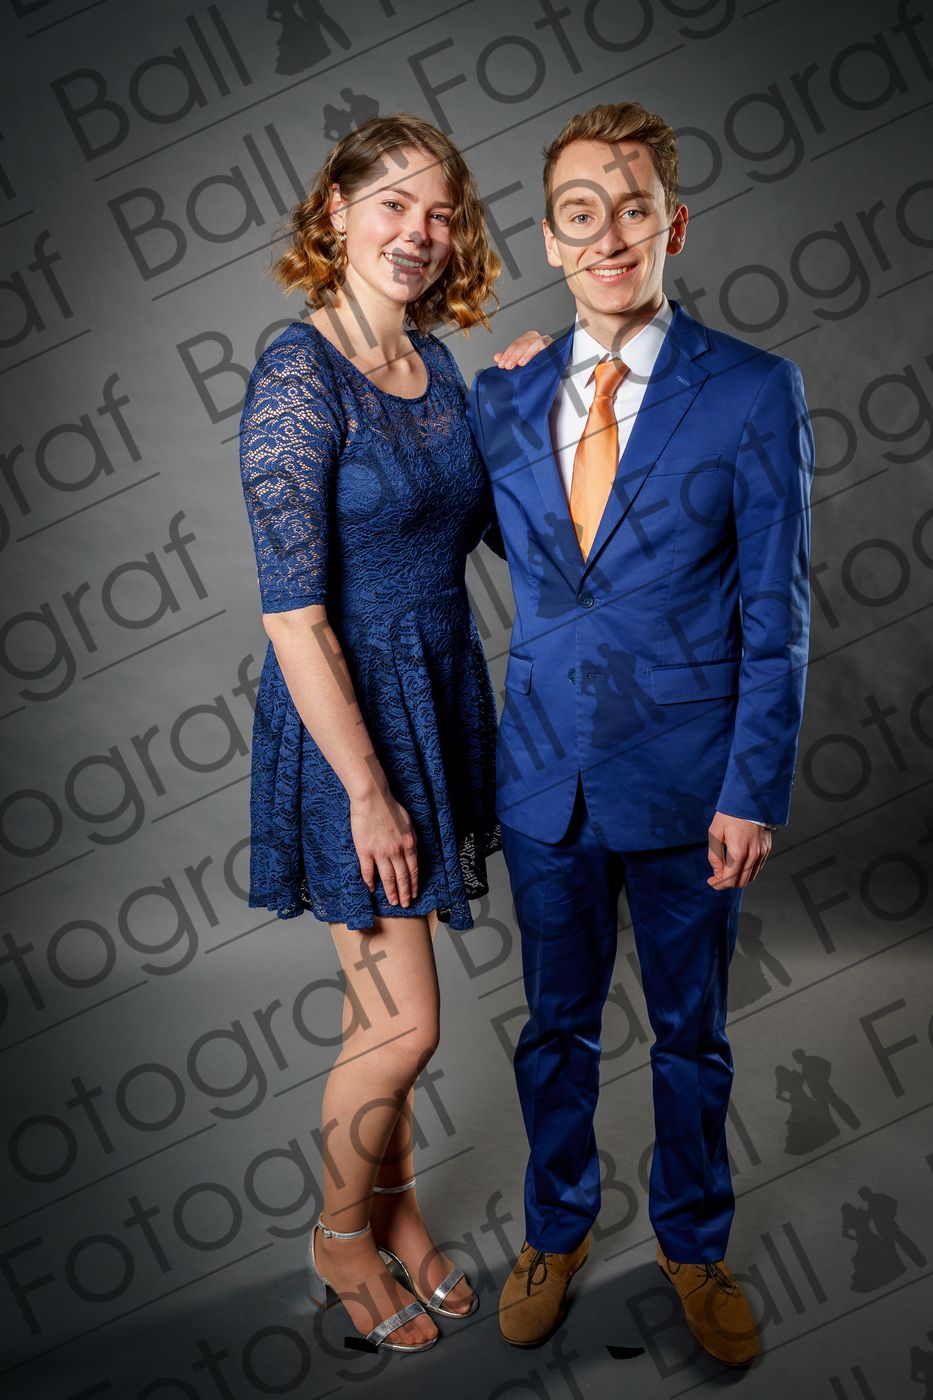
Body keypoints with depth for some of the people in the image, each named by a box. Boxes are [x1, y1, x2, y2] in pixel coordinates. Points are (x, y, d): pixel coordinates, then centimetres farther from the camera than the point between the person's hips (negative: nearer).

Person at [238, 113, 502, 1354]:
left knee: (390, 1005, 19)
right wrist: (368, 790, -18)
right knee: (404, 1026, 1)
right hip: (347, 716, -7)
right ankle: (341, 1236, 28)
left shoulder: (435, 363, 6)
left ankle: (395, 1202, 40)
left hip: (444, 696, 7)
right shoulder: (298, 376, -16)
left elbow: (496, 521, 14)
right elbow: (293, 616, -19)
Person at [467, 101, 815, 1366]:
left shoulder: (755, 392, -8)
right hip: (546, 775, 3)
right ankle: (556, 1231, 42)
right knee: (555, 1027, 18)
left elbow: (776, 618, -8)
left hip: (686, 781, -2)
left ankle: (694, 1246, 40)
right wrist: (502, 395, 4)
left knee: (692, 1036, 16)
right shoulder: (505, 390, 3)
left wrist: (754, 792, -11)